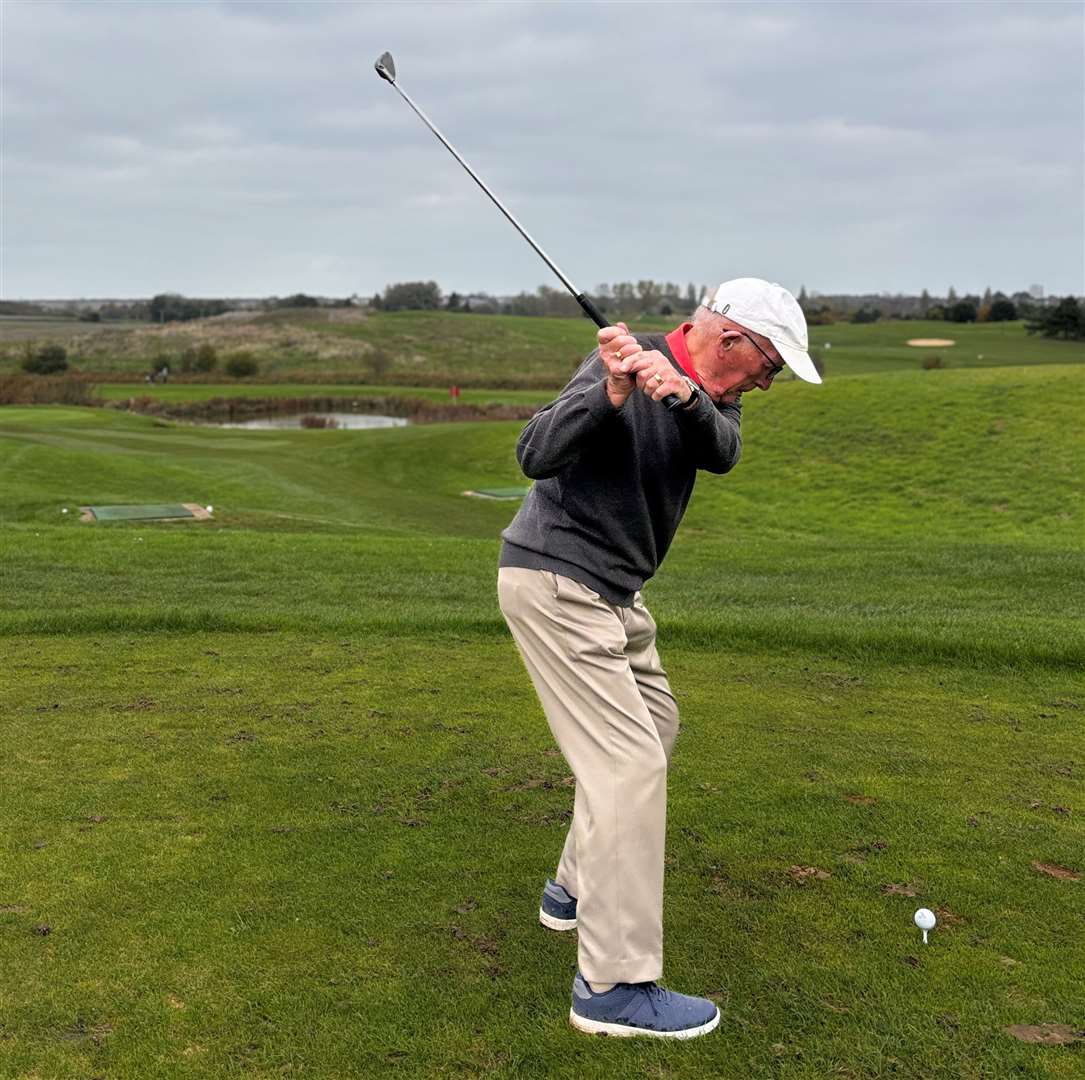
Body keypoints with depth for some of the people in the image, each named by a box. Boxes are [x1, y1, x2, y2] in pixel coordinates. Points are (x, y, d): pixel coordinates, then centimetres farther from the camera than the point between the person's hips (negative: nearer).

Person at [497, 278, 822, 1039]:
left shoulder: (709, 394, 7)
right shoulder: (626, 363, -17)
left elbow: (722, 453, -15)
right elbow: (535, 456, -26)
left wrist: (686, 398, -36)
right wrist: (610, 396, -41)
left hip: (612, 590, 10)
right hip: (556, 584, -10)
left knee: (654, 727, 21)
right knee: (631, 762, -13)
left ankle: (578, 889, 35)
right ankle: (615, 985, -7)